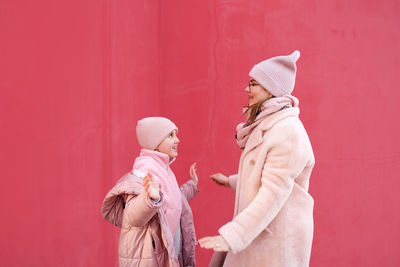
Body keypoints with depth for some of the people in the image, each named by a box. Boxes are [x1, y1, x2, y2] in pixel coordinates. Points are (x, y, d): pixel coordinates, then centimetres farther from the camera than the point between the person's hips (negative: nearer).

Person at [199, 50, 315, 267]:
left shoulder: (288, 131, -20)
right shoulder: (264, 126, 11)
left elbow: (274, 193, -26)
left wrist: (231, 236, -28)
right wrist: (231, 181, 36)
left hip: (277, 238, -9)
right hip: (256, 232, 9)